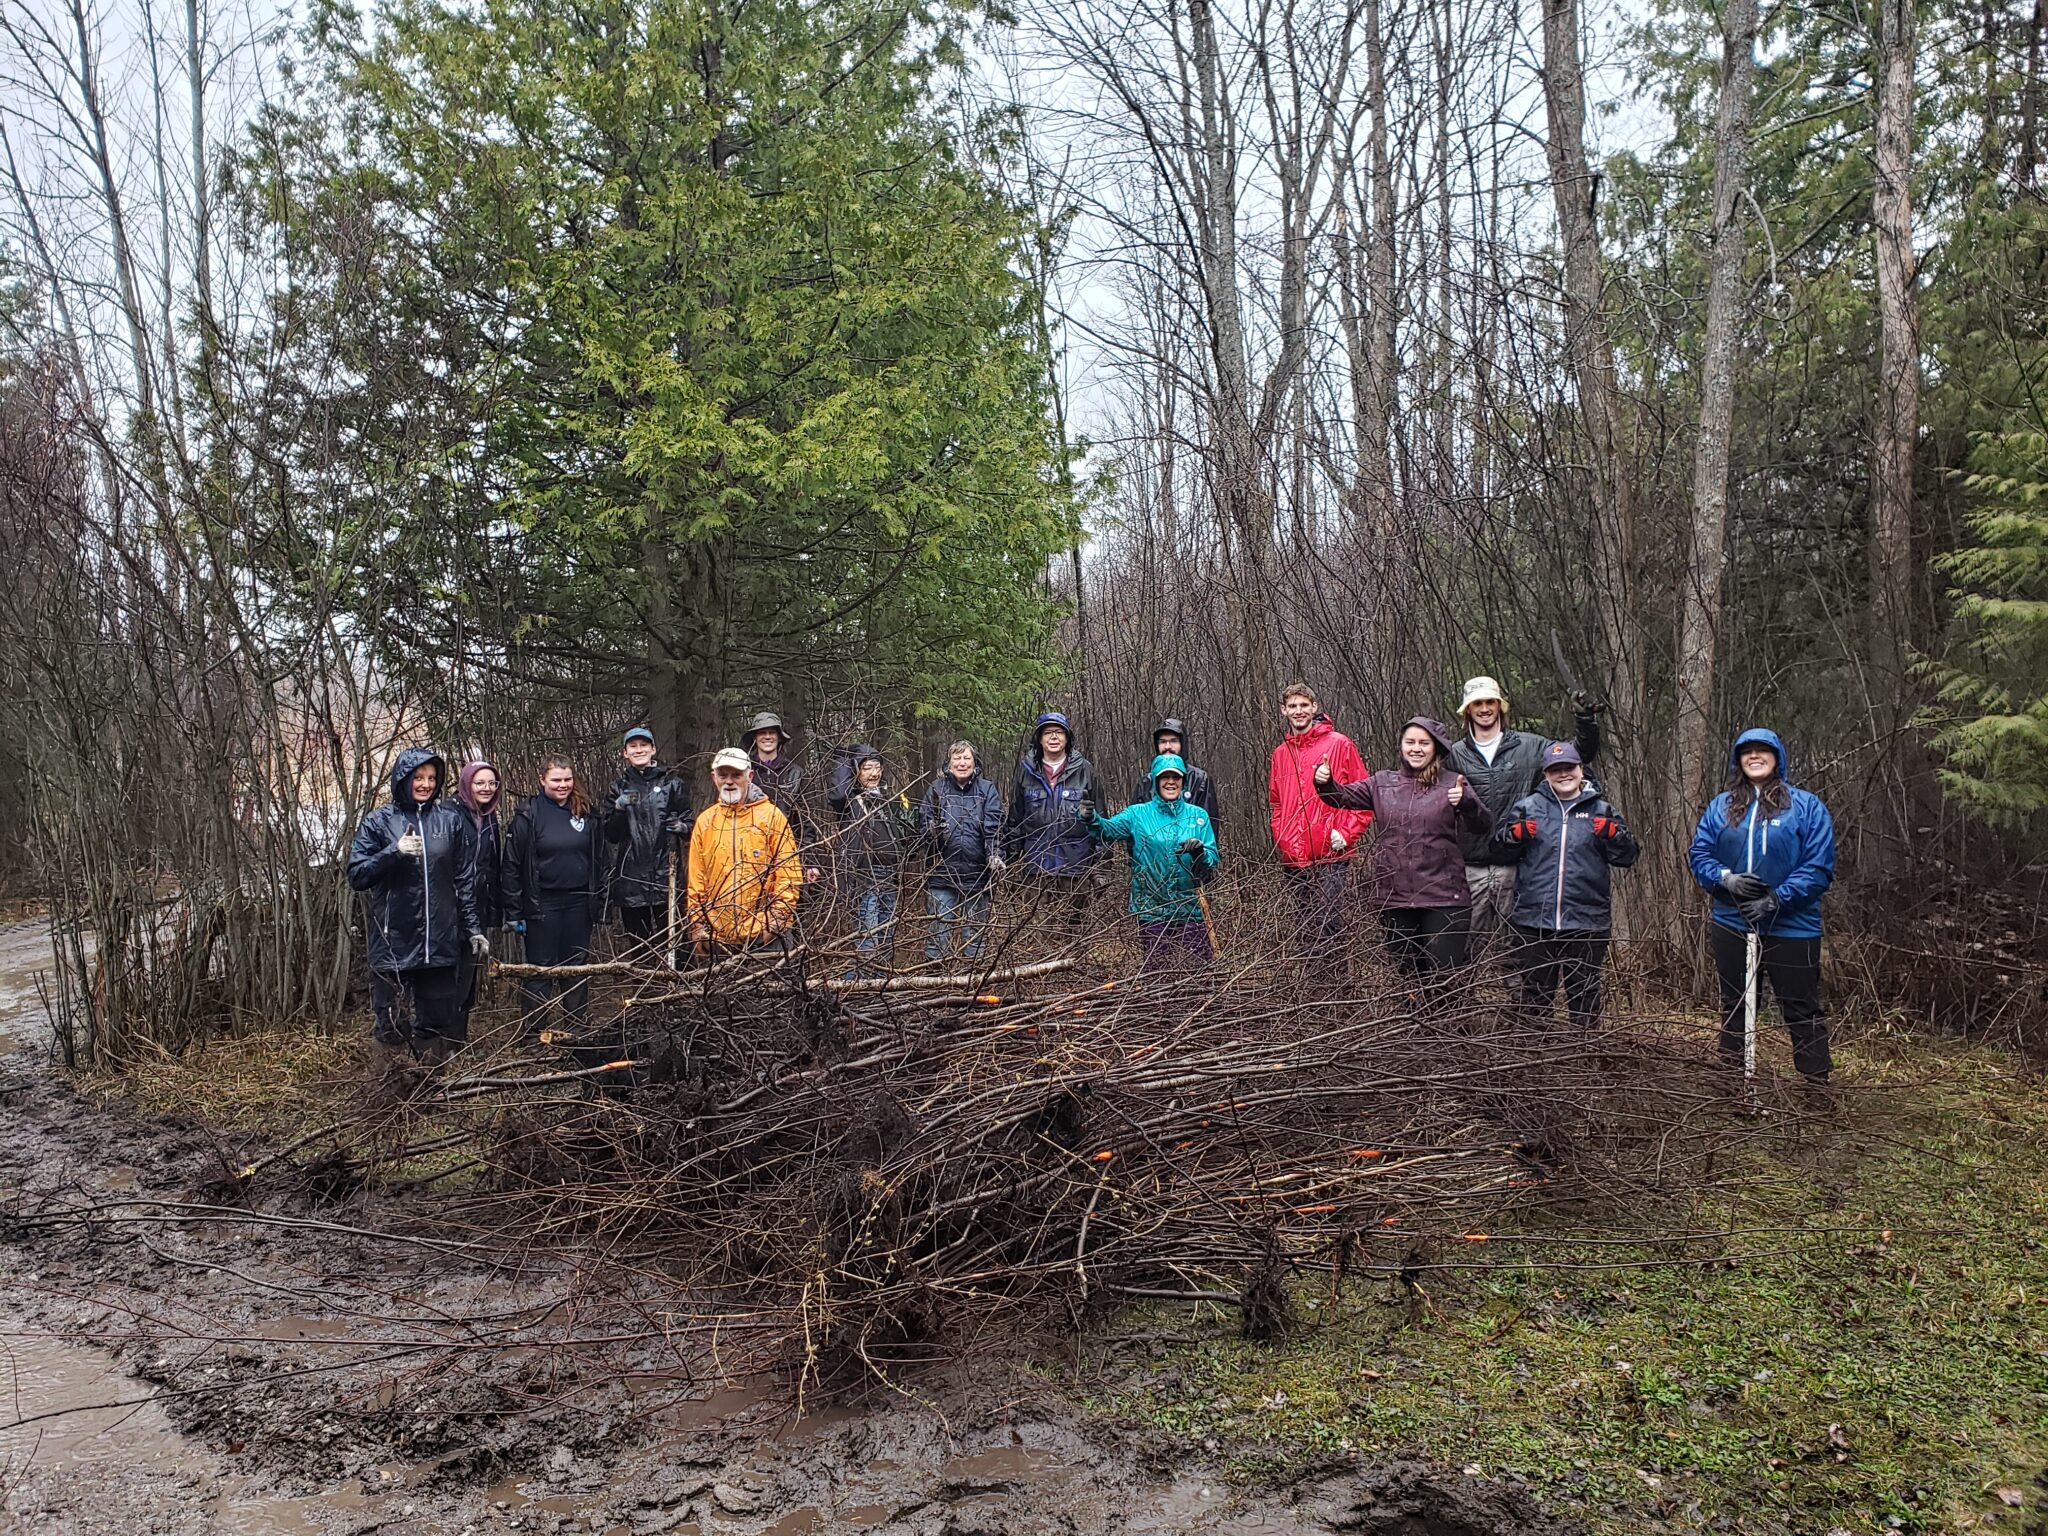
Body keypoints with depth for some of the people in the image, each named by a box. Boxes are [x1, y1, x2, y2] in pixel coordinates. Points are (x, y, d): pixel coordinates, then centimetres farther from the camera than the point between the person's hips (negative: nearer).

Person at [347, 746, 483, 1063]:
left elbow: (466, 880, 10)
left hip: (441, 940, 2)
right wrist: (394, 852, -18)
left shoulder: (452, 820, 7)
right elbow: (357, 876, -3)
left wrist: (473, 929, 5)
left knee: (442, 1021, 7)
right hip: (393, 941, -1)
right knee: (390, 1025, 3)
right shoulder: (379, 821, 2)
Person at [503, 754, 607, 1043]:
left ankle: (576, 1030, 20)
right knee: (540, 968, 3)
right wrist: (514, 911, -8)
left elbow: (598, 860, 11)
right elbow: (512, 864, -6)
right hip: (542, 904, -3)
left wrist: (598, 902, 8)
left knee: (577, 966, 10)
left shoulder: (586, 813, 6)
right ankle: (533, 1034, 11)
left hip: (578, 903, 4)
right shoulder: (528, 814, -6)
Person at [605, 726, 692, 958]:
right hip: (630, 877, 3)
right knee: (637, 947, 6)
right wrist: (619, 810, -8)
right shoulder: (619, 788, 14)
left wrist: (680, 827, -12)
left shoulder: (672, 783, 7)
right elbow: (610, 835, 9)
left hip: (665, 875, -2)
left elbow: (689, 824, 11)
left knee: (669, 943, -7)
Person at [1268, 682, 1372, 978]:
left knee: (1331, 922, -10)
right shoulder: (1281, 753, 15)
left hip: (1331, 855, -5)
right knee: (1304, 928, 11)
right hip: (1294, 858, 5)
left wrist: (1347, 833, -10)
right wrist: (1281, 838, 10)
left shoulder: (1338, 744, -1)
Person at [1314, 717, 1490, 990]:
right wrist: (1325, 782, -16)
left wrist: (1465, 802, -32)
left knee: (1445, 977, -7)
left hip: (1443, 898, -3)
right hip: (1394, 897, 4)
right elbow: (1343, 796, 6)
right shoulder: (1383, 783, 10)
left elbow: (1485, 824, -10)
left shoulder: (1452, 783, 0)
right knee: (1408, 974, 14)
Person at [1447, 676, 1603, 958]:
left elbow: (1580, 753, 10)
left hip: (1514, 864, -1)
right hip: (1472, 866, 1)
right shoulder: (1456, 755, 7)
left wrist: (1586, 720, -3)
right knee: (1471, 945, 5)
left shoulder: (1529, 747, 6)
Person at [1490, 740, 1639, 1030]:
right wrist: (1515, 834, -14)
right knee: (1534, 992, 10)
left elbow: (1627, 856, 4)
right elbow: (1500, 851, 5)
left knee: (1585, 994, 11)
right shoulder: (1527, 806, 6)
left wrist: (1613, 834, -14)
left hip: (1586, 922, 0)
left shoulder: (1601, 810, 7)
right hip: (1534, 921, 0)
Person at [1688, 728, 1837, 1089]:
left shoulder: (1806, 806, -3)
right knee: (1734, 1006, 15)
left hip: (1791, 926, -4)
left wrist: (1776, 900, -18)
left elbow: (1819, 866, -9)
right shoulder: (1721, 806, 8)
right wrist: (1726, 879, -13)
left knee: (1802, 1010, 0)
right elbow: (1699, 855, 6)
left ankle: (1817, 1084, 8)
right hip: (1732, 924, 4)